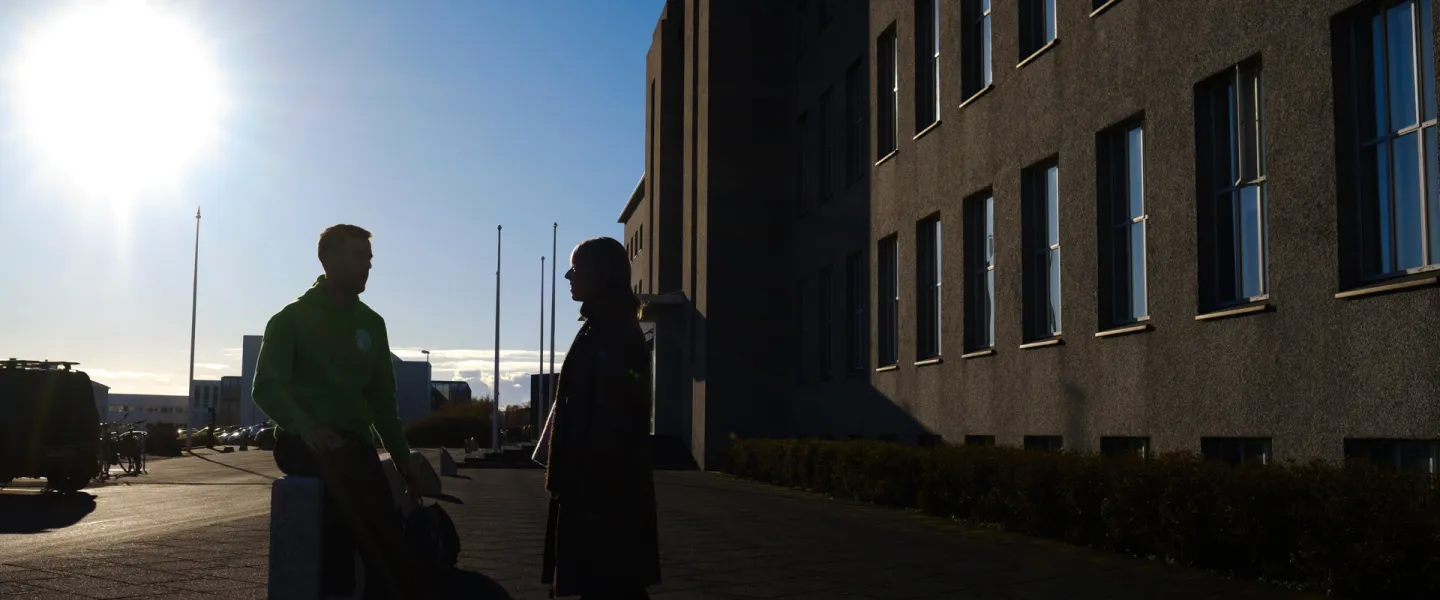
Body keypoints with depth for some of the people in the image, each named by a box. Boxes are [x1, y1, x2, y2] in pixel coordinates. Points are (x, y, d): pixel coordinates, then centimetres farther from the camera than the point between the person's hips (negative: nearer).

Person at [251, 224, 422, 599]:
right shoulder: (292, 319, 0)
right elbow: (267, 387, -12)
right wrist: (307, 428, -30)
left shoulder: (371, 323, 14)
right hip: (304, 444, -5)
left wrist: (403, 461, 13)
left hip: (354, 445, 5)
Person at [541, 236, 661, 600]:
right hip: (598, 483, 10)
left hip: (604, 488, -10)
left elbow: (614, 415, -21)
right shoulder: (604, 329, 16)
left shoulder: (613, 332, -15)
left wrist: (594, 491, -22)